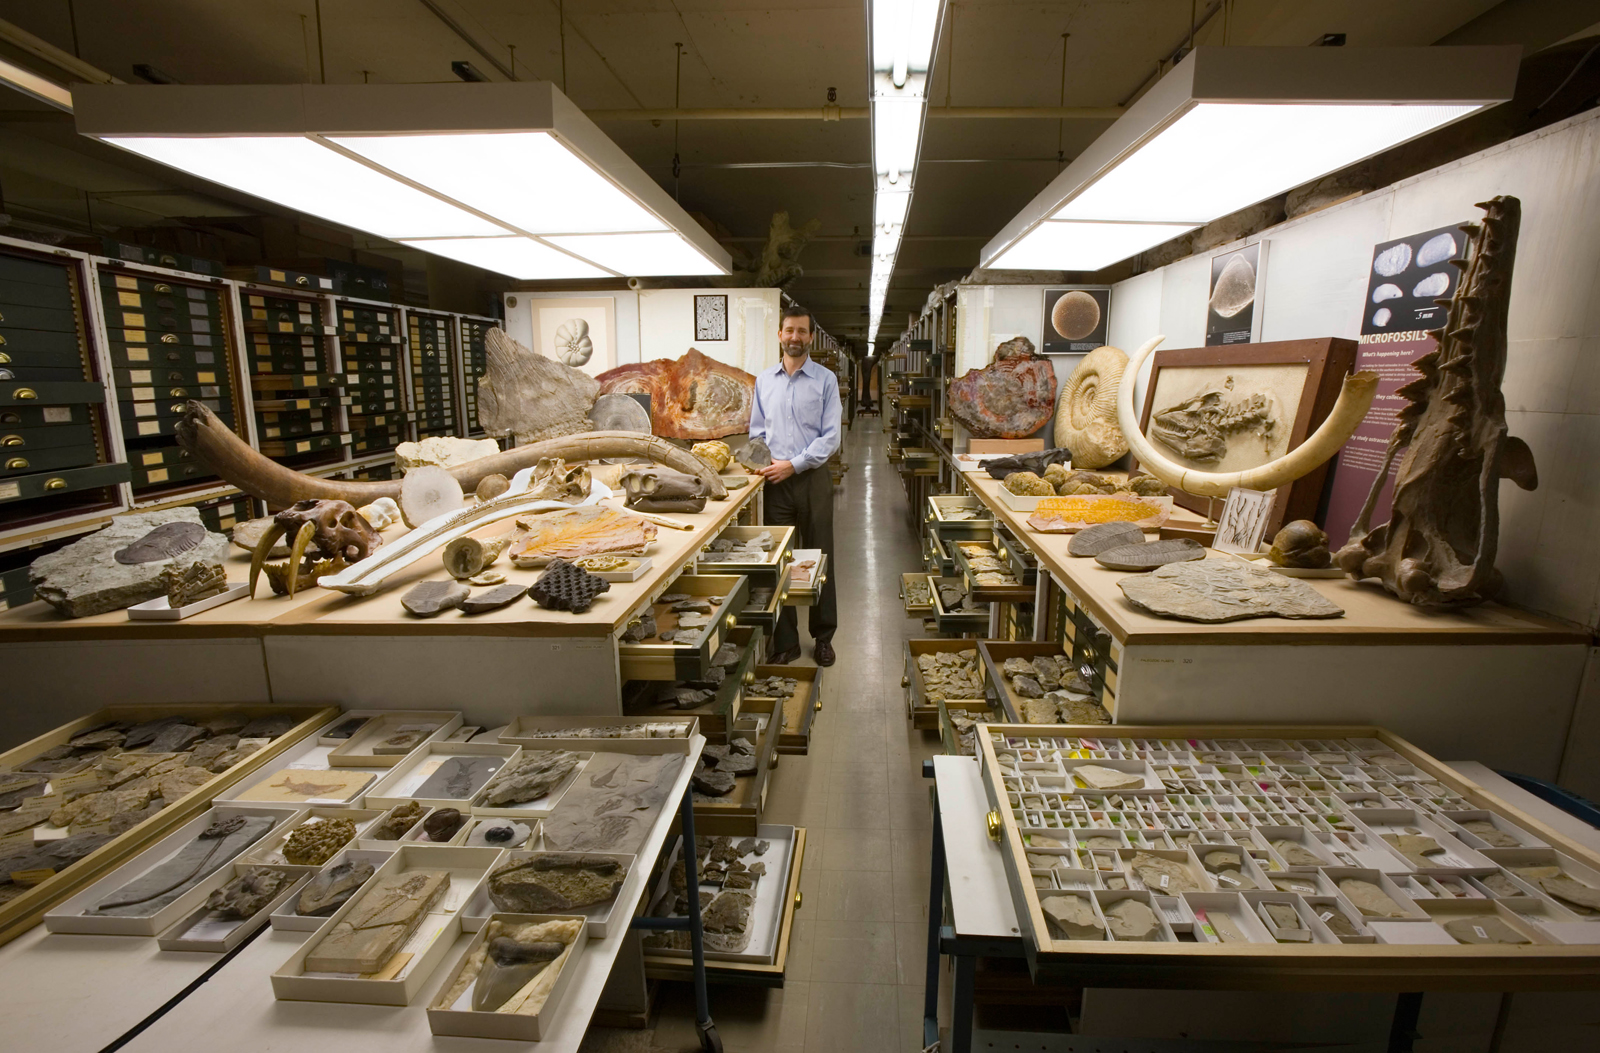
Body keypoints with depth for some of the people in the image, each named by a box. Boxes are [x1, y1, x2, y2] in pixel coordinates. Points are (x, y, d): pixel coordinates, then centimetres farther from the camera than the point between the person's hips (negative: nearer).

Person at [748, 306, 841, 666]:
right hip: (775, 481, 3)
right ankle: (785, 641, 15)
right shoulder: (764, 380, 11)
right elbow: (757, 431, 14)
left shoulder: (825, 380, 0)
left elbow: (830, 437, -5)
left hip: (813, 477, -2)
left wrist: (793, 464, -13)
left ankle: (823, 637, 19)